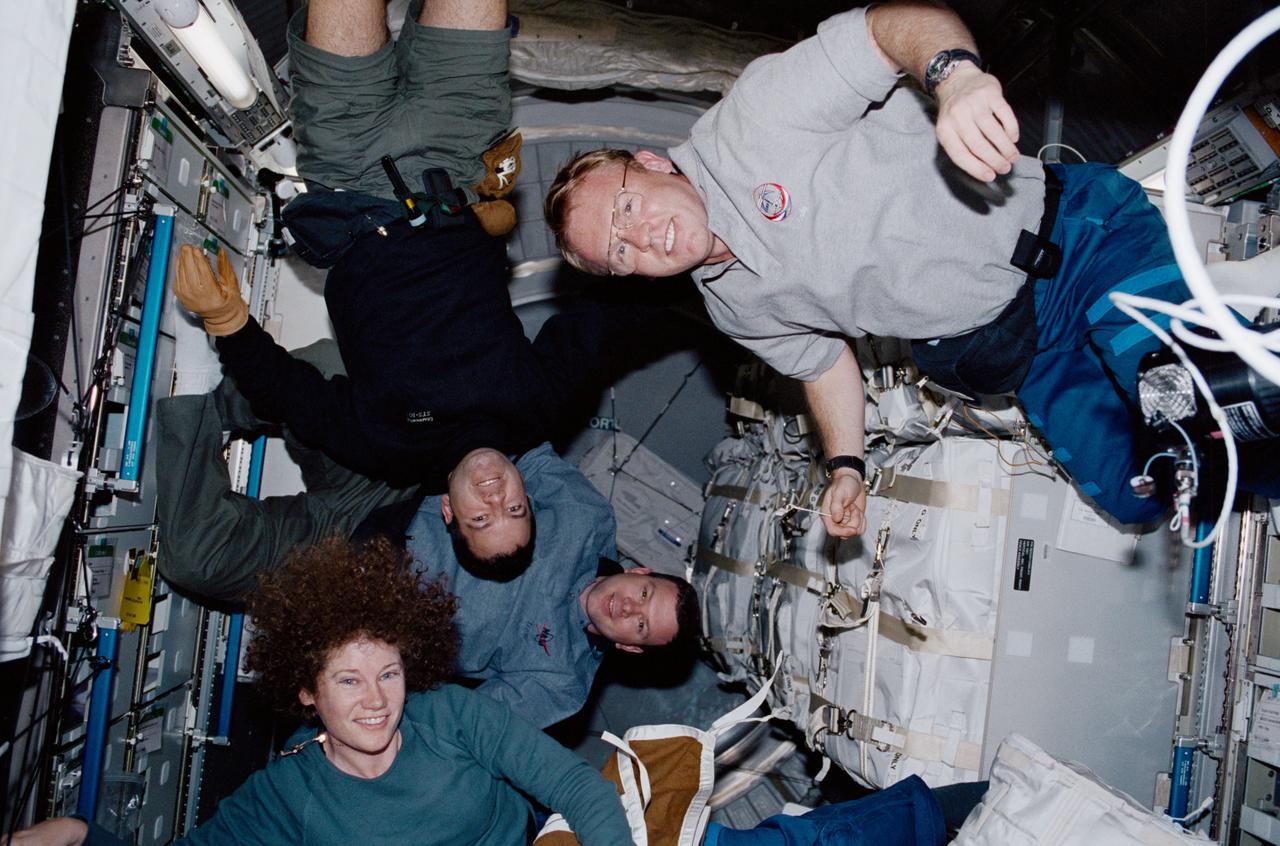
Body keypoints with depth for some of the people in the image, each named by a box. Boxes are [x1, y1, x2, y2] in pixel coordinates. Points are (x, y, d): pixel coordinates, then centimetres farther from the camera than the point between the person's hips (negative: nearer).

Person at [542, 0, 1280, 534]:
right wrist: (846, 466, 6)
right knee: (1133, 493, -10)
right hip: (1023, 357, 5)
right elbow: (822, 360, 19)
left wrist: (954, 73, -41)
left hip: (1068, 229, -5)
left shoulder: (754, 121, -14)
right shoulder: (737, 308, 6)